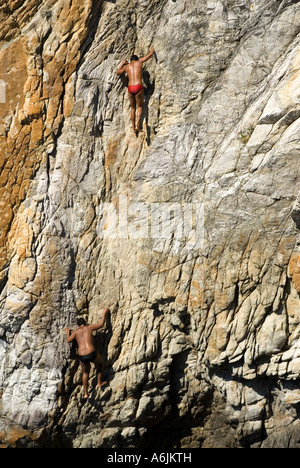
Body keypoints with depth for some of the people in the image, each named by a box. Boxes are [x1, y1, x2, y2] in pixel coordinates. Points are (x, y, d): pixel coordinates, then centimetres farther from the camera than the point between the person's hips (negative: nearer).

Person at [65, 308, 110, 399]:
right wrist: (105, 313, 28)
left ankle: (86, 393, 31)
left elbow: (68, 340, 23)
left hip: (82, 357, 3)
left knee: (85, 372, 29)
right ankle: (99, 383, 34)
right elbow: (101, 324, 15)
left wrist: (68, 332, 42)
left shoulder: (76, 331, 12)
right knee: (100, 361, 31)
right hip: (92, 354, -3)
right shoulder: (89, 327, 8)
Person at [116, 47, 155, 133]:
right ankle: (138, 125, -8)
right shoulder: (139, 62, 10)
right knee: (139, 107, 8)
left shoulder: (126, 66, 16)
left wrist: (122, 63, 43)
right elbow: (150, 54, 18)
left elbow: (118, 72, 34)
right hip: (139, 87, -3)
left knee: (133, 108, 14)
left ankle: (133, 127, 11)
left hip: (130, 88, 3)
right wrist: (154, 48, 37)